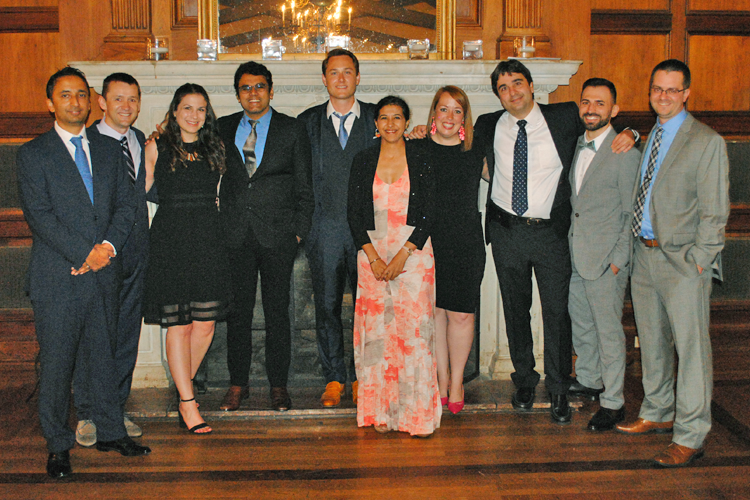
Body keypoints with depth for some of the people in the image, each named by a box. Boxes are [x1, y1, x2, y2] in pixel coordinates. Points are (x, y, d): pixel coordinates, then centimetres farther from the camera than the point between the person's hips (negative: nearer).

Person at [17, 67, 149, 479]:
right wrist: (84, 254, -15)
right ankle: (58, 445, 13)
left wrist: (109, 246, -8)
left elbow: (125, 204, 9)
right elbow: (39, 214, -9)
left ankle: (110, 432, 24)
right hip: (57, 276, -4)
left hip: (103, 274, 4)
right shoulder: (33, 154, 0)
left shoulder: (108, 151, 14)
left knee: (103, 355, 12)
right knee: (56, 361, 1)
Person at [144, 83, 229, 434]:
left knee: (205, 324, 0)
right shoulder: (157, 148, 5)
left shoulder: (214, 149, 13)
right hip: (171, 242, -3)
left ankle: (184, 384, 23)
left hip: (208, 241, 3)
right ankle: (188, 404, 5)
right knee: (177, 324, -3)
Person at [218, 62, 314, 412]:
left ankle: (278, 385, 14)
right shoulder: (223, 129, 10)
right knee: (237, 310, 6)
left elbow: (304, 187, 5)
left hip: (277, 235, -1)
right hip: (235, 235, 2)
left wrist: (299, 232, -1)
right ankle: (237, 383, 18)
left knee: (277, 311, 3)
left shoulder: (292, 130, 5)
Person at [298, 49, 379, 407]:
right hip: (324, 228, 1)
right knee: (327, 306, 3)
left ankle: (361, 376, 17)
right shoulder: (308, 122, 10)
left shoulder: (377, 119, 7)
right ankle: (334, 378, 15)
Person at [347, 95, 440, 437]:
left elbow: (428, 214, -1)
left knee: (414, 326, -6)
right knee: (376, 328, 0)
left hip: (414, 251, -2)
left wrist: (403, 255, -11)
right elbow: (354, 214, 5)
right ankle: (381, 410, 9)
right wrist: (373, 256, -6)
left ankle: (417, 412, 1)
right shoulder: (363, 162, 8)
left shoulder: (421, 161, 3)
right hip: (372, 251, 2)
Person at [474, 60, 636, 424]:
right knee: (515, 309, 12)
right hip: (506, 230, 2)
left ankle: (558, 390, 14)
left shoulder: (564, 118, -1)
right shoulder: (488, 127, 4)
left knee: (557, 311, 0)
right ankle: (524, 380, 30)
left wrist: (627, 134, -7)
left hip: (550, 231, -2)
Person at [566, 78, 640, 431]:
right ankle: (588, 380, 40)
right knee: (579, 321, 20)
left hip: (606, 259, -7)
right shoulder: (576, 145, 8)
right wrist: (568, 241, 11)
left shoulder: (625, 153, -13)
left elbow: (634, 214, -12)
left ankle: (613, 402, 15)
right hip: (575, 255, 7)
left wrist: (618, 259, -14)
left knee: (608, 329, 2)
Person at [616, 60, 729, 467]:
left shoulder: (707, 142, -8)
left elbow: (714, 211, -11)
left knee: (690, 346, -3)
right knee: (652, 340, 17)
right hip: (644, 253, 7)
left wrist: (698, 260, -14)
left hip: (682, 260, -7)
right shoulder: (648, 138, 14)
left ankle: (689, 436, 6)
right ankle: (657, 413, 33)